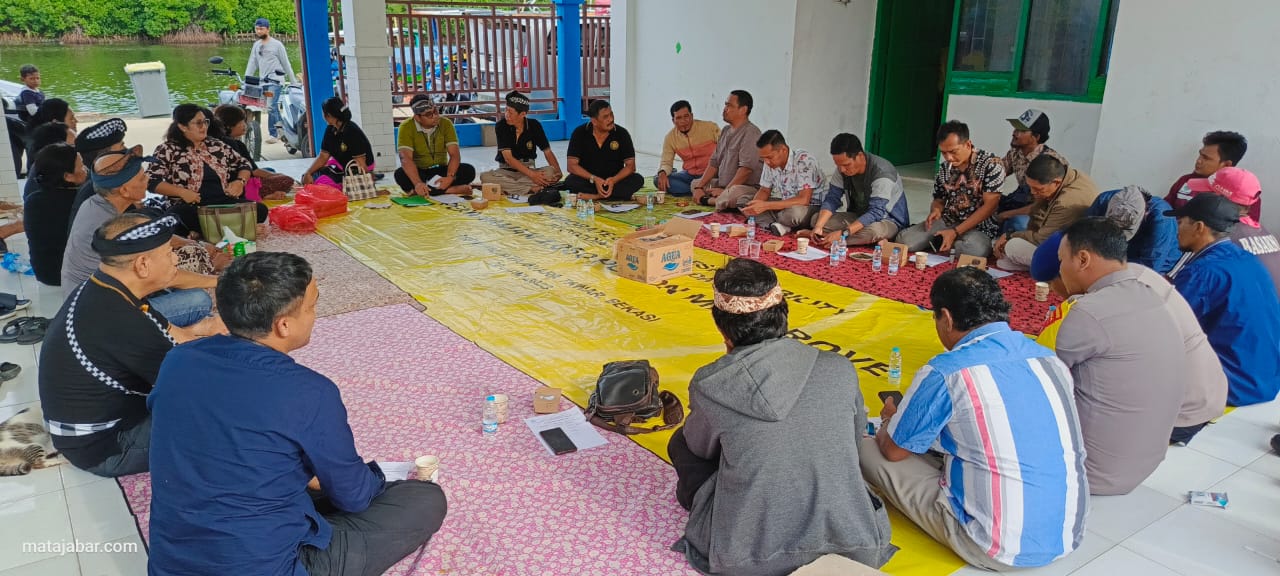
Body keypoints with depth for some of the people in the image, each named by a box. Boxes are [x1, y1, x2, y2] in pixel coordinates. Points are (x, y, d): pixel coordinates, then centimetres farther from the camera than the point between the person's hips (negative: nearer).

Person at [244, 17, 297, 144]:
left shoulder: (277, 44, -2)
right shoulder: (256, 45, 14)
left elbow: (286, 64, 1)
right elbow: (252, 64, 14)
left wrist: (294, 82, 1)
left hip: (275, 80, -6)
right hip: (263, 81, 6)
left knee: (271, 107, -16)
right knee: (273, 107, 10)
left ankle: (273, 134, -9)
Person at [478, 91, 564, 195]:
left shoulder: (534, 126, -3)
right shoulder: (501, 126, -10)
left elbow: (547, 152, 1)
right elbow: (508, 157, -16)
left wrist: (558, 171, -19)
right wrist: (531, 174, -27)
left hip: (529, 169, 1)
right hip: (506, 170, -1)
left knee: (552, 172, -28)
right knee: (485, 177, -32)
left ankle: (507, 186, -28)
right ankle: (531, 189, -31)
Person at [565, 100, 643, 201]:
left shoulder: (621, 133, -6)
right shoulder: (580, 133, -7)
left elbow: (630, 165, -7)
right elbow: (572, 165, -11)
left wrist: (614, 180, -27)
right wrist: (594, 179, -27)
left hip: (614, 181, 1)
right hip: (588, 180, -1)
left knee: (638, 179, -26)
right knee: (570, 181, -31)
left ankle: (596, 196, -29)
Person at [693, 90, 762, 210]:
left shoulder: (750, 132, -16)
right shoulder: (726, 131, 14)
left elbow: (746, 168, -23)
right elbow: (714, 162, 13)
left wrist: (726, 190, -21)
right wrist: (699, 187, 3)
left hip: (747, 187, -10)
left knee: (730, 196, -40)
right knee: (695, 183, 18)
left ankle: (706, 201, -11)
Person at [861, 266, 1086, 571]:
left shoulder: (946, 373, -16)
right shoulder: (1050, 359, 3)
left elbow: (894, 450, -1)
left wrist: (889, 420, 22)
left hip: (998, 549, -7)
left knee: (867, 448, 5)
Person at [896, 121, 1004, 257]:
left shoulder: (991, 164, -11)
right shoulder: (945, 168, 5)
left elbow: (989, 205, -15)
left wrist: (955, 232, -20)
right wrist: (935, 210, -11)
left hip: (978, 227, -3)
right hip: (947, 222, 3)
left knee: (975, 251, -38)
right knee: (904, 240, -20)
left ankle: (940, 245, -7)